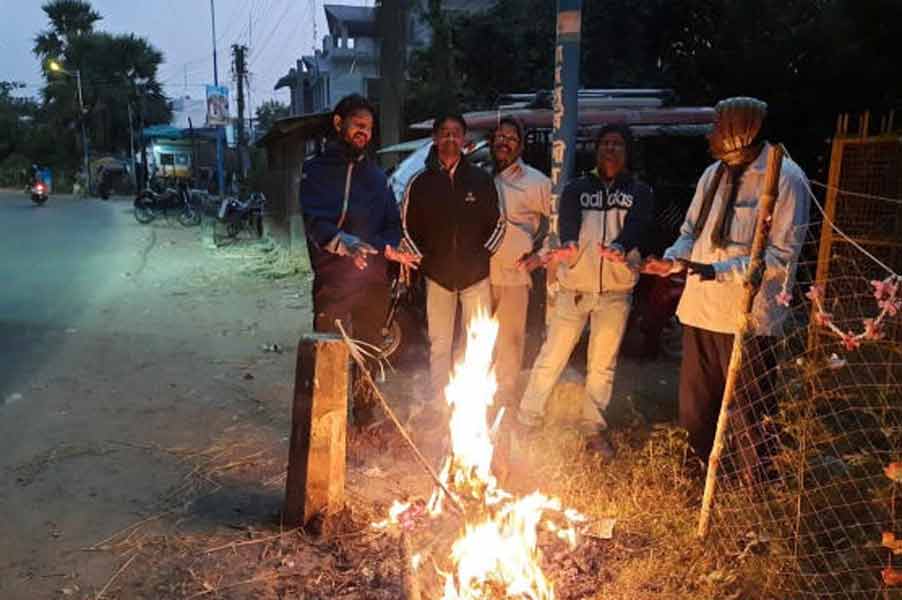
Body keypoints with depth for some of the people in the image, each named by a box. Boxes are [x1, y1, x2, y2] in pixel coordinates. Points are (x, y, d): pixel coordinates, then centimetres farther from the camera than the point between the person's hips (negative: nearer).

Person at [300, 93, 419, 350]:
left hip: (374, 281, 5)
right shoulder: (317, 170, 2)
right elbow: (315, 222, -12)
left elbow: (393, 223, 17)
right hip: (333, 280, -5)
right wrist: (343, 242, -33)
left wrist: (389, 247, -6)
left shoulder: (376, 175, 19)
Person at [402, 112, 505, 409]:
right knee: (439, 344, 5)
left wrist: (483, 254, 1)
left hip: (476, 274, 0)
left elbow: (497, 224, 10)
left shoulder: (481, 179, 4)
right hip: (437, 275, 0)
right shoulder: (420, 182, 4)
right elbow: (407, 227, 8)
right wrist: (423, 259, 1)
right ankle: (439, 405, 14)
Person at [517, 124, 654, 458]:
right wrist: (568, 244, -37)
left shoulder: (639, 193, 6)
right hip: (575, 287, 0)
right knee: (551, 357, 2)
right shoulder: (576, 189, 6)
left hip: (616, 291, 1)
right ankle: (527, 420, 15)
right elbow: (568, 222, -13)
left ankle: (593, 427, 24)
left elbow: (636, 226, -13)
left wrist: (621, 246, -36)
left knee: (603, 364, 10)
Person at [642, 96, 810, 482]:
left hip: (748, 316, -6)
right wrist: (671, 261, -6)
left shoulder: (785, 178, -11)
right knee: (695, 405, 18)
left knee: (751, 412, 9)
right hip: (700, 309, 6)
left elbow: (782, 255, -15)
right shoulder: (713, 174, 8)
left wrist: (721, 270, -24)